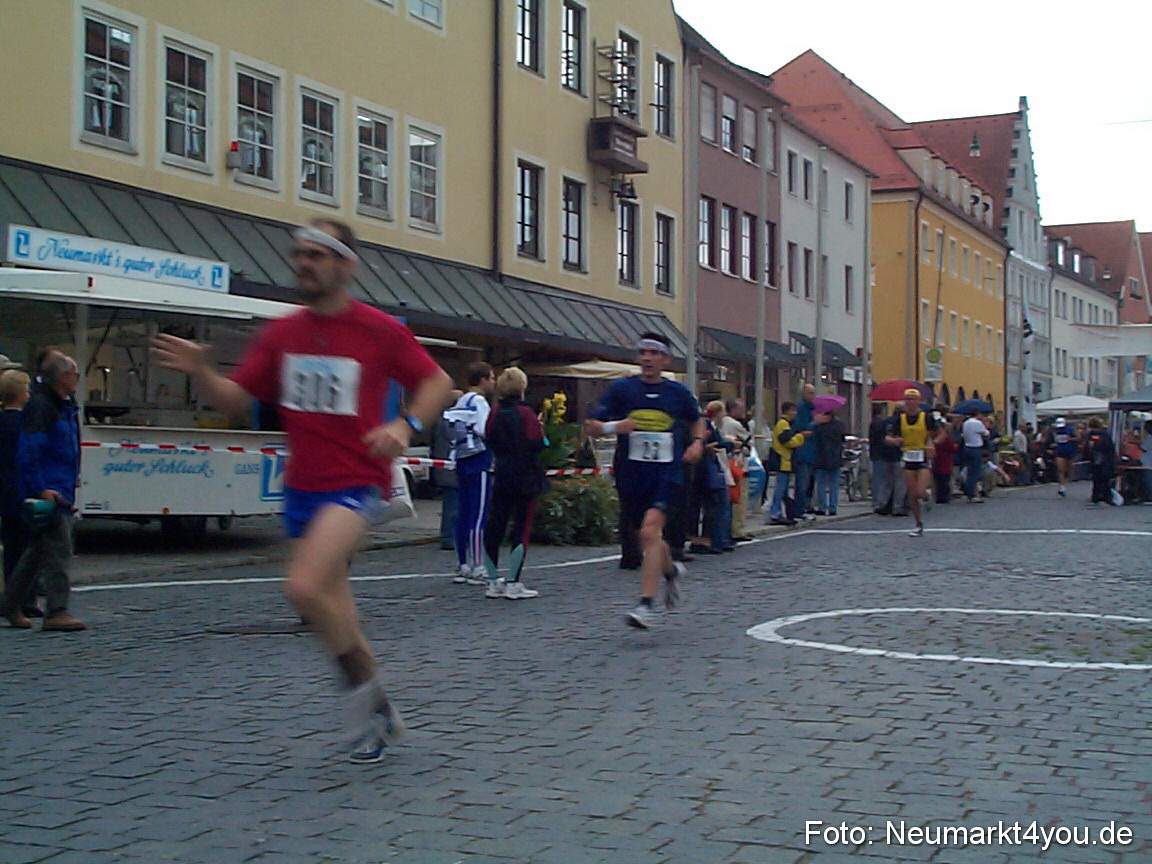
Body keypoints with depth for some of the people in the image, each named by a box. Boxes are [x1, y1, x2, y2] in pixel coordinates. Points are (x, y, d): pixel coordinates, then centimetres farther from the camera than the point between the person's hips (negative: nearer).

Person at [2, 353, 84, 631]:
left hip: (61, 491, 10)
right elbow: (28, 452, -19)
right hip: (48, 492, -10)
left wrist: (73, 477, 20)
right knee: (58, 549, -11)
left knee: (38, 550, 15)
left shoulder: (65, 407, 18)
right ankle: (56, 612, -10)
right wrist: (40, 489, -23)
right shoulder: (39, 407, -13)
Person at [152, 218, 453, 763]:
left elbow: (437, 382, 3)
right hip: (301, 487, 6)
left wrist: (406, 426, -15)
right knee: (331, 605, 12)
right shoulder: (280, 334, 7)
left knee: (306, 586, -25)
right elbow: (236, 400, 6)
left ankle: (363, 685, -3)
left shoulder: (380, 330, -5)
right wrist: (199, 372, -13)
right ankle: (376, 715, 29)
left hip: (356, 483, -6)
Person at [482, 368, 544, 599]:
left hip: (501, 477, 6)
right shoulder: (525, 413, -12)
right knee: (522, 528, -1)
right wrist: (539, 428, 2)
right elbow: (536, 443, -16)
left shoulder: (495, 414, 4)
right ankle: (513, 584, -4)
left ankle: (493, 582, 14)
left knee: (494, 526, 9)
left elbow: (489, 441, 10)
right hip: (525, 477, -6)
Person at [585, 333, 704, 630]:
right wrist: (614, 427, -22)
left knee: (650, 531, -22)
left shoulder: (678, 392, 5)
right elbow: (592, 426, -2)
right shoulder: (621, 388, 0)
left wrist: (697, 442, 6)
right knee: (650, 538, 14)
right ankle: (671, 570, 48)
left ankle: (648, 604, -21)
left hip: (666, 471, -2)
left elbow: (697, 420, 25)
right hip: (631, 473, 2)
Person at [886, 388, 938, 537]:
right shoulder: (899, 419, 3)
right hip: (908, 459, 3)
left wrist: (931, 444, -16)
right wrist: (894, 440, -19)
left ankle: (926, 498, 21)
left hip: (923, 459, -3)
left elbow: (934, 436, 5)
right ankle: (919, 525, 19)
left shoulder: (927, 417, -4)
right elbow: (889, 437, 4)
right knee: (912, 495, 5)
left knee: (920, 492, -17)